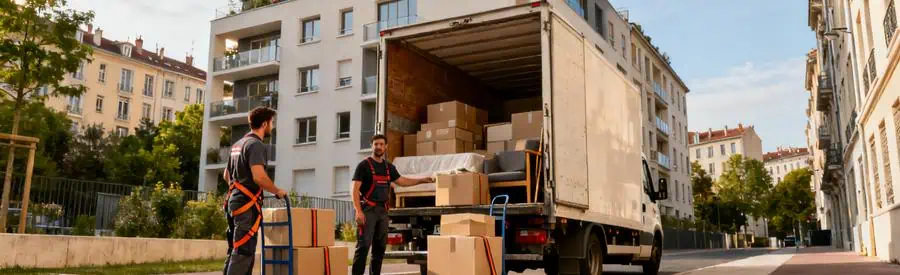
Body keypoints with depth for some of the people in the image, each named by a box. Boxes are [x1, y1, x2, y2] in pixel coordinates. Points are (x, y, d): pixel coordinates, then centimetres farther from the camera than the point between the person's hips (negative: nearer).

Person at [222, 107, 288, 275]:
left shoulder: (238, 144, 18)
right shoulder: (256, 144, -12)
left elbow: (226, 175, 26)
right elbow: (259, 177, -24)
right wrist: (277, 191, -10)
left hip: (234, 200, 10)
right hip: (247, 203, -10)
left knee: (235, 250, 14)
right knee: (243, 252, -8)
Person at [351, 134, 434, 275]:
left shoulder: (389, 167, 13)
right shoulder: (364, 165, -6)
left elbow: (401, 181, 24)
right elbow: (355, 190, -11)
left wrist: (422, 180, 22)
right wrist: (358, 211, -20)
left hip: (383, 210, 7)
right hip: (368, 210, -7)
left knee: (380, 246, 11)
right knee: (363, 245, -13)